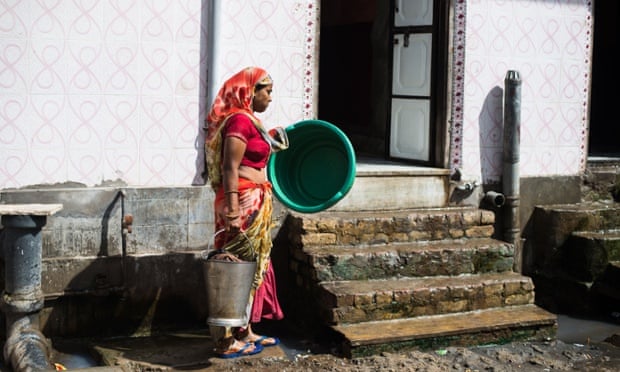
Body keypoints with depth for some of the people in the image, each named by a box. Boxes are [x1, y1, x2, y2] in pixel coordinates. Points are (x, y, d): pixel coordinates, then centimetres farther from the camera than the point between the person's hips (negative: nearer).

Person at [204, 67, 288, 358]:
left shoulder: (248, 120, 16)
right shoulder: (240, 120, -14)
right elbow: (230, 168, -20)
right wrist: (232, 209, -24)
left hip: (255, 204, 10)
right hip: (243, 204, -10)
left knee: (251, 264, 15)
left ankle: (244, 331, 24)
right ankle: (227, 340, 3)